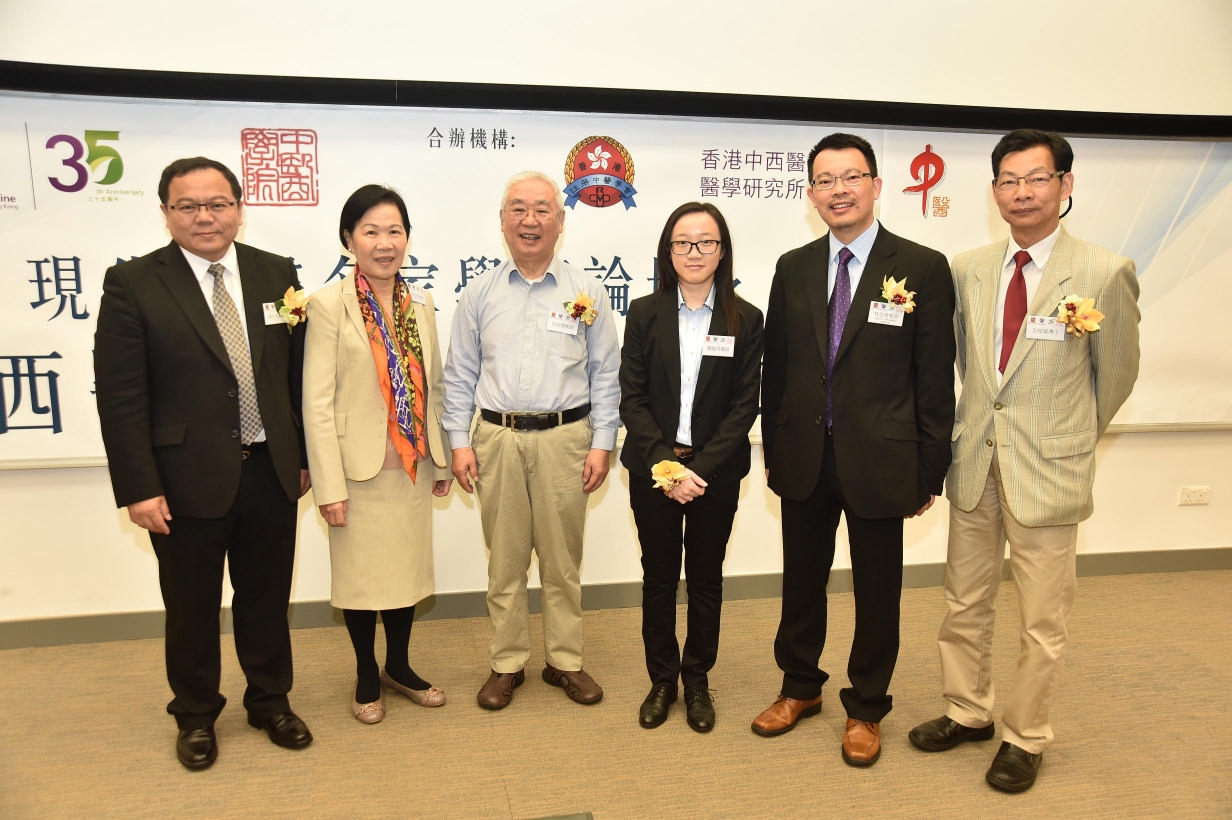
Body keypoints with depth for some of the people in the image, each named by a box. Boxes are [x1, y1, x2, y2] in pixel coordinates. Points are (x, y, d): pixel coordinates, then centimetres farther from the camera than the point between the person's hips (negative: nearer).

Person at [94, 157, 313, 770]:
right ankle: (196, 716, 37)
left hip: (271, 472, 3)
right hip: (187, 480, -2)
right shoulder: (133, 284, -7)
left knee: (266, 599, 17)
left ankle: (270, 702, 38)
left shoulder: (276, 273, 3)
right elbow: (120, 396, -9)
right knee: (192, 607, 15)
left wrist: (305, 456, 6)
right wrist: (138, 488, -12)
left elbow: (298, 373, 6)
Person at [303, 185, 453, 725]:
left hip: (413, 465, 5)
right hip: (360, 468, -5)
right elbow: (316, 401, -12)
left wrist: (442, 458, 11)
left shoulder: (421, 304, 6)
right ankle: (366, 677, 31)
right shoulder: (329, 305, -10)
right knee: (361, 574, 10)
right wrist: (329, 485, -15)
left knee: (409, 567, 16)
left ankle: (399, 666, 36)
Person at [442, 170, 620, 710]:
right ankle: (507, 663, 23)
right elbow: (459, 376, 8)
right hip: (497, 440, 1)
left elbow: (605, 373, 4)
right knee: (505, 560, 8)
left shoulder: (585, 292, 4)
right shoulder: (479, 295, 7)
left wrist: (603, 443, -2)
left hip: (565, 437, 0)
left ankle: (565, 660, 24)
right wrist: (459, 442, 2)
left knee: (563, 560, 8)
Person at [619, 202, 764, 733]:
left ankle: (697, 680, 30)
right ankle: (662, 680, 28)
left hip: (715, 473, 0)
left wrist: (699, 467, -14)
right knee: (658, 577, 11)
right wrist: (665, 464, -13)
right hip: (653, 471, 1)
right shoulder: (644, 314, 0)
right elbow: (632, 399, -3)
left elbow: (744, 405, -5)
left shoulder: (745, 320, -2)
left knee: (706, 578, 12)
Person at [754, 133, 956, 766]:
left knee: (877, 593, 12)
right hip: (804, 459, 3)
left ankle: (865, 708, 34)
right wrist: (773, 449, 7)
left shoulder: (923, 268, -6)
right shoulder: (792, 268, 4)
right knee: (801, 582, 17)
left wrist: (929, 470, -7)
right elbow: (775, 367, 8)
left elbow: (935, 379, -6)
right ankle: (800, 688, 40)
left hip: (880, 463, -3)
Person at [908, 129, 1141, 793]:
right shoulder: (967, 269, 2)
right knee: (965, 604, 17)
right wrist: (985, 424, 8)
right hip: (973, 464, 4)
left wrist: (1065, 440, 10)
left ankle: (1025, 737, 29)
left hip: (1048, 471, -4)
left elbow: (1115, 373, 2)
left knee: (1042, 622, 9)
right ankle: (967, 712, 37)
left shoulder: (1105, 274, -10)